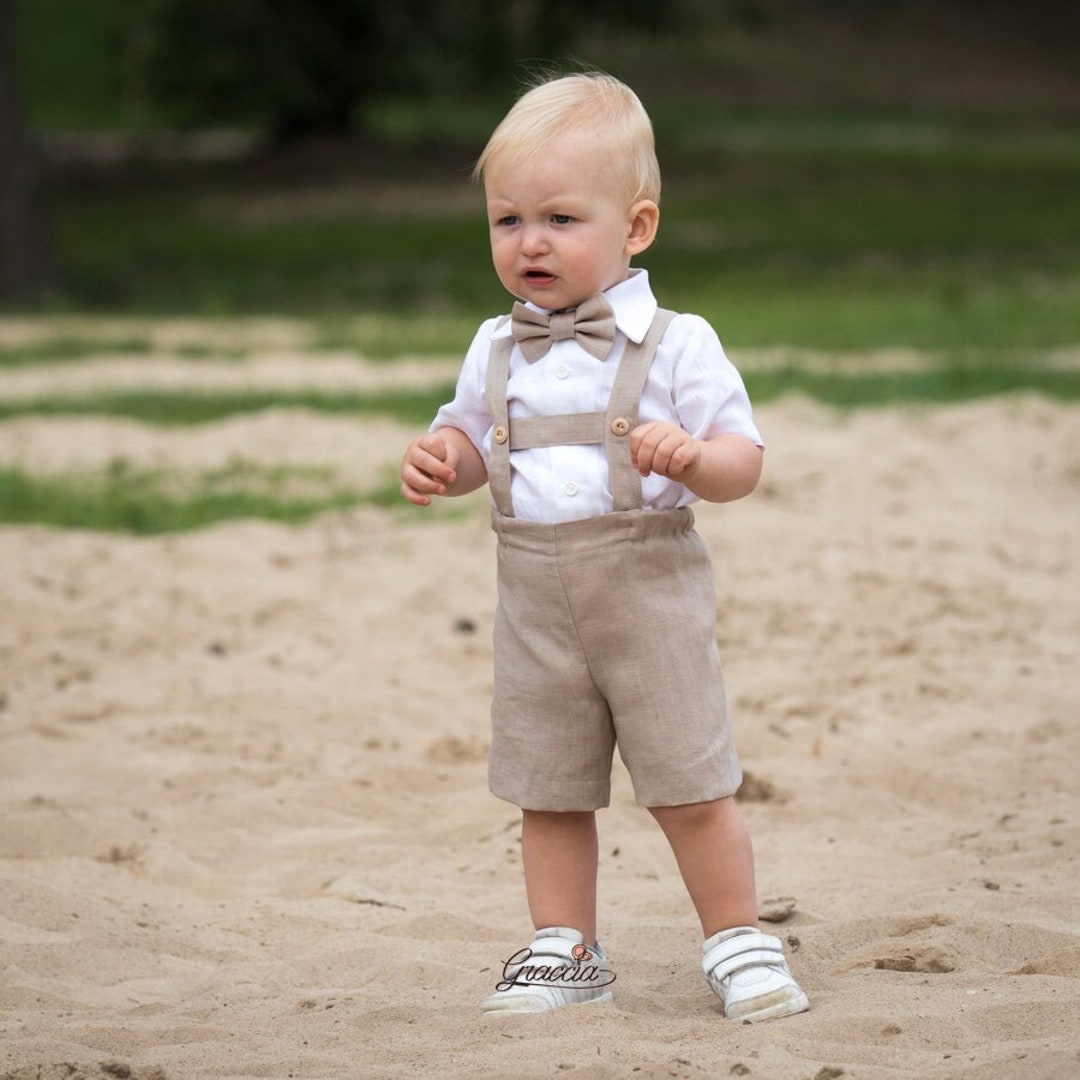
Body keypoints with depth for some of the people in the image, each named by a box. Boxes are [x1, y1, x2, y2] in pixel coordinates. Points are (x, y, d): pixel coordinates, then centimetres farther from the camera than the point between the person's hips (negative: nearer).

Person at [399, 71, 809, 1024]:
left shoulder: (674, 345, -7)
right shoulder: (496, 352, 7)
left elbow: (744, 461, -8)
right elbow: (472, 440, 21)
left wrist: (692, 457, -29)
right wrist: (438, 462, -1)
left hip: (651, 595, -4)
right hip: (537, 608, 4)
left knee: (692, 788, 0)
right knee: (548, 793, 9)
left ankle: (738, 943, 15)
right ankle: (565, 951, 22)